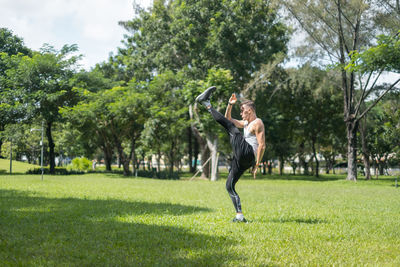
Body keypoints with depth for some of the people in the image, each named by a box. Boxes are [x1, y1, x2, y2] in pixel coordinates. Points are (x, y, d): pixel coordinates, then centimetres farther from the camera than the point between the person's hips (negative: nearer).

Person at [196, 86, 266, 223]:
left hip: (248, 154, -10)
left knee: (230, 127, -11)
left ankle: (206, 103, -6)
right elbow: (229, 118, 35)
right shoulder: (246, 123, 28)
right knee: (229, 186, 9)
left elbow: (262, 146, -10)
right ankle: (239, 216, 3)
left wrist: (256, 165, -12)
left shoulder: (257, 123, -1)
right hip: (241, 160, 10)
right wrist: (230, 104, 21)